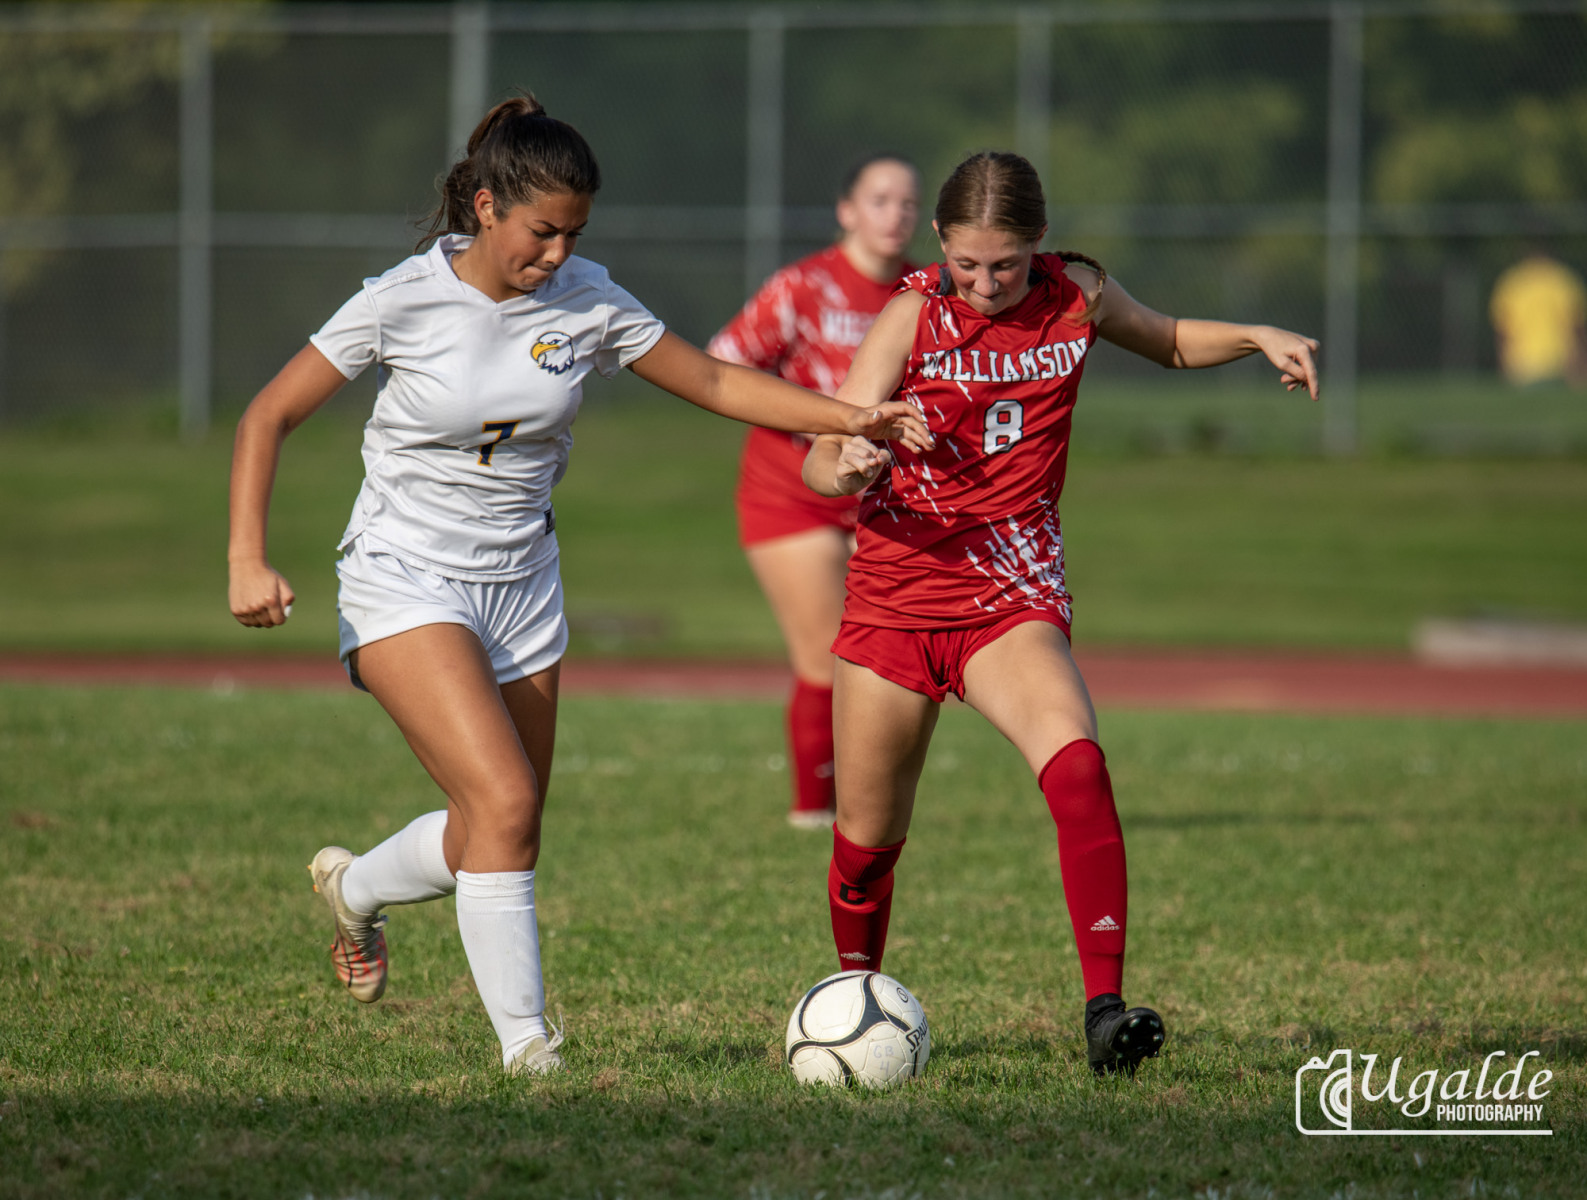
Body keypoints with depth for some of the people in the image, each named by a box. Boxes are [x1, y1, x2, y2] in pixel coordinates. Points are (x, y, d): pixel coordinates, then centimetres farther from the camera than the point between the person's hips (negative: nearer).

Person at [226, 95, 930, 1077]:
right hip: (406, 582, -5)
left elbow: (713, 381, 4)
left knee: (499, 837, 9)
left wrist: (849, 418, -7)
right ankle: (526, 1046, -14)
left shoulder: (587, 302, -5)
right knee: (505, 804, -22)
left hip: (522, 586, 5)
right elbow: (270, 417, -7)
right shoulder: (406, 301, -14)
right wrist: (248, 562, -16)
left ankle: (355, 887, 41)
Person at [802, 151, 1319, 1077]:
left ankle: (1106, 1011, -34)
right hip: (895, 593, 0)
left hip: (1012, 599, 0)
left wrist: (1258, 337, 2)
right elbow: (826, 462, -11)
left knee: (1075, 764, -29)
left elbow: (1170, 343, 21)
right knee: (868, 841, 8)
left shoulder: (1078, 298, -1)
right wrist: (851, 465, -35)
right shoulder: (914, 313, -7)